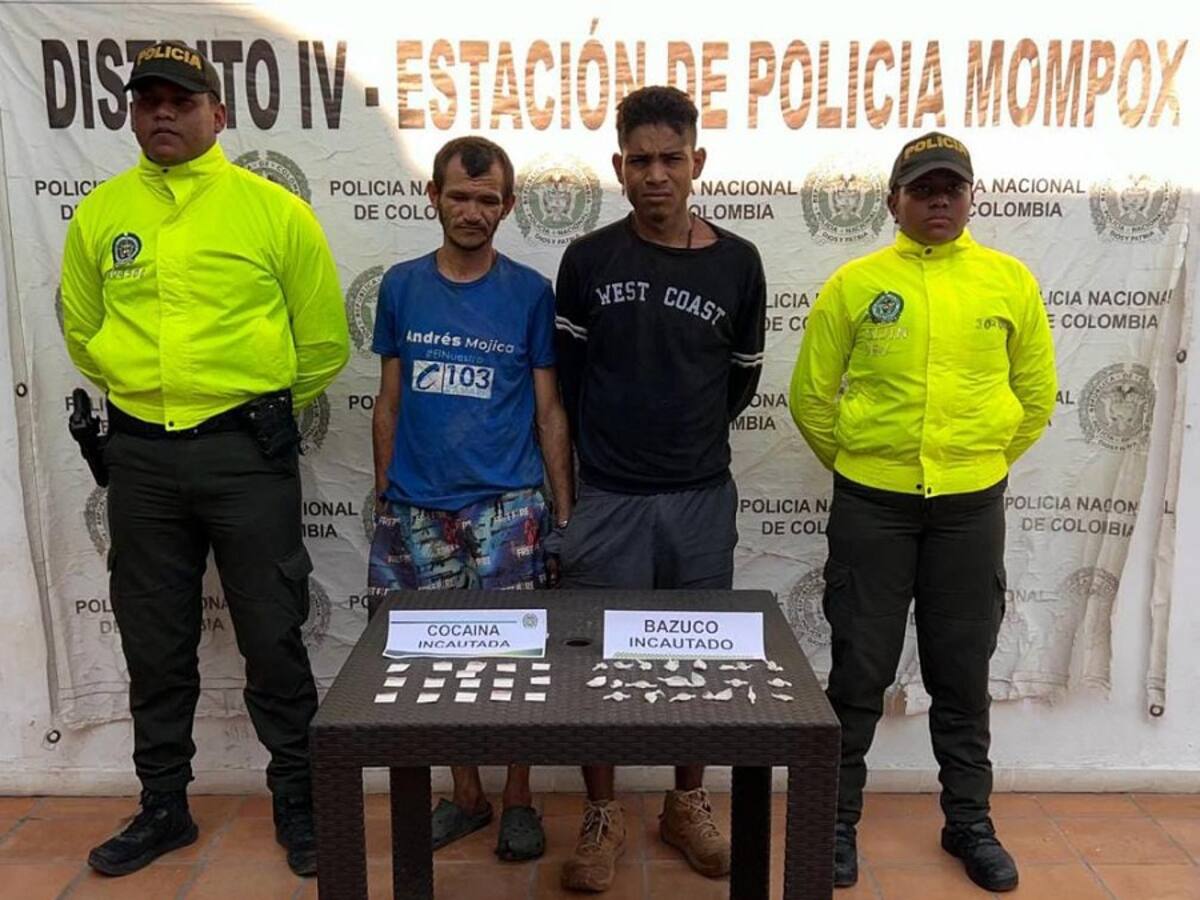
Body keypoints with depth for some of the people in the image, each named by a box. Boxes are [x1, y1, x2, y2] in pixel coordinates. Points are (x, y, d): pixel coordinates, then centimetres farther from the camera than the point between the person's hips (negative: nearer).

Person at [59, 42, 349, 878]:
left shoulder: (273, 208, -3)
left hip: (246, 449, -3)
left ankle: (298, 801, 22)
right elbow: (82, 329, 20)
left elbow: (323, 340, 2)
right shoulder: (99, 212, 7)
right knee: (155, 642, 13)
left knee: (273, 636, 4)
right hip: (139, 455, 4)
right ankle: (163, 805, 30)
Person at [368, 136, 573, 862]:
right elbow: (389, 401, 10)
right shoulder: (401, 286, 6)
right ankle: (466, 794, 28)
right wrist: (383, 496, 8)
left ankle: (519, 800, 23)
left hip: (506, 507, -2)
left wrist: (566, 512, -2)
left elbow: (550, 410, 2)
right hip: (416, 508, 2)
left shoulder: (531, 293, 0)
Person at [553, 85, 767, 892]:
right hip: (608, 496, -1)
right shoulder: (588, 259, -1)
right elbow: (567, 372, 6)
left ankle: (688, 805, 31)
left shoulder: (736, 263, 0)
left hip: (702, 497, 1)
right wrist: (605, 447, 9)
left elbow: (743, 376, 11)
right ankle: (604, 816, 24)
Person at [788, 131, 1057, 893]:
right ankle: (837, 820, 23)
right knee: (861, 671, 7)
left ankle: (969, 821, 31)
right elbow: (811, 396, 2)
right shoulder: (854, 283, -3)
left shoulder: (1011, 281, 2)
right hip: (872, 505, -1)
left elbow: (1037, 395, 10)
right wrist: (855, 467, 7)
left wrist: (983, 465, 11)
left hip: (972, 508, 2)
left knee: (963, 673, 13)